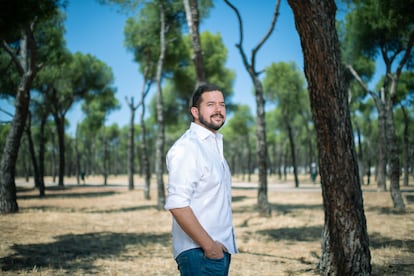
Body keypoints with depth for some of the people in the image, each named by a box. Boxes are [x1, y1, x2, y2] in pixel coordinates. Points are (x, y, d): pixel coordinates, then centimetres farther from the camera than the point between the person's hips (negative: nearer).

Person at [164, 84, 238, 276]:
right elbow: (177, 204, -24)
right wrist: (209, 245, -20)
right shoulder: (187, 147, -14)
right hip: (200, 252, -9)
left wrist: (217, 244, 14)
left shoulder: (214, 145, 16)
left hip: (219, 248, 9)